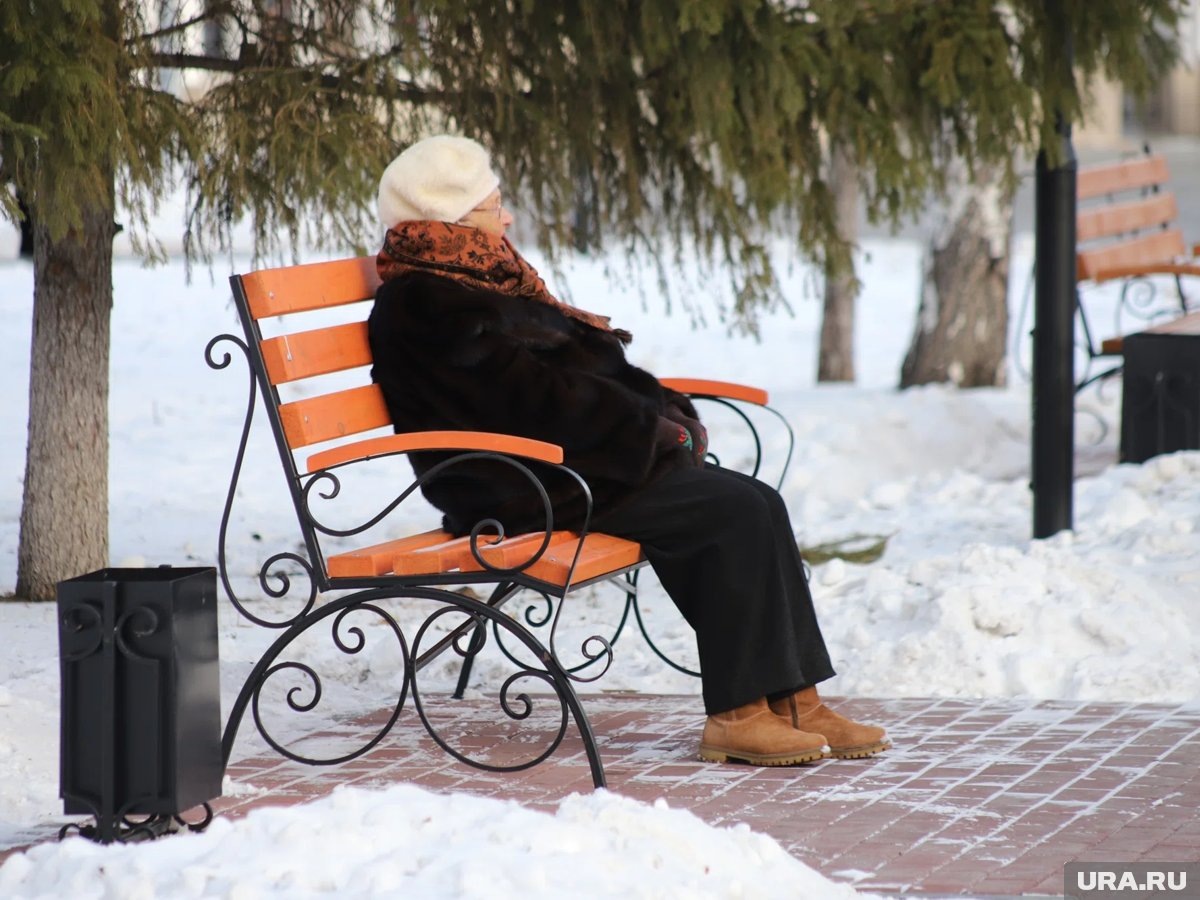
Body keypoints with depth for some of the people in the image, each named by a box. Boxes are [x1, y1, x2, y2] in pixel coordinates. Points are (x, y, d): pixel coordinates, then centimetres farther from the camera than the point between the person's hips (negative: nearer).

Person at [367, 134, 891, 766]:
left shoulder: (474, 282, 19)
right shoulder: (426, 306, -13)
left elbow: (583, 369, 20)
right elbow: (533, 395, -17)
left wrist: (665, 414, 4)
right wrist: (654, 431, -12)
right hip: (528, 491, -10)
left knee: (756, 505, -4)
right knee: (736, 510, -19)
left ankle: (793, 699, -5)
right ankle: (737, 714, -17)